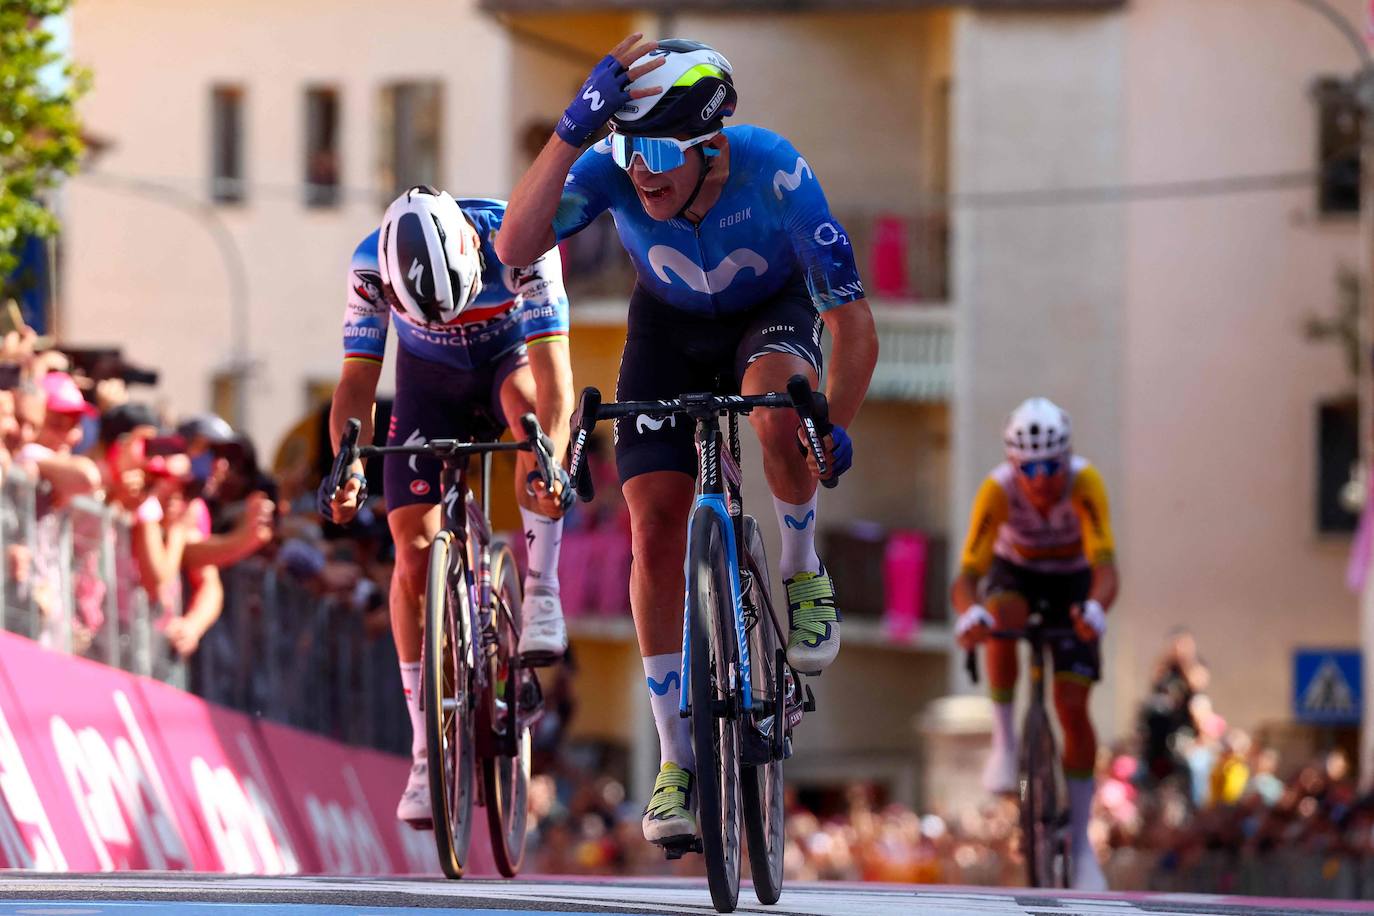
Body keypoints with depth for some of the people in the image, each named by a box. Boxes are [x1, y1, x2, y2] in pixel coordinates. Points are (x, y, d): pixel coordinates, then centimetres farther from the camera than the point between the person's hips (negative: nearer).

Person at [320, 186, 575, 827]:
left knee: (527, 400, -39)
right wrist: (345, 466, -44)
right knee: (414, 549, -11)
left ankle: (541, 594, -27)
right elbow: (358, 381, -26)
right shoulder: (371, 265, -29)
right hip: (432, 383, 2)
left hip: (511, 360, -2)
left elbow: (552, 371, -40)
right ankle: (427, 751, -4)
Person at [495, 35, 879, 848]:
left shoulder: (774, 173, -36)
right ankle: (677, 759, 2)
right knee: (655, 526, -9)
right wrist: (573, 129, -54)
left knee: (778, 411, -37)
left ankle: (803, 570, -7)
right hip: (670, 325, 2)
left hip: (771, 312, -2)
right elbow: (516, 248, -48)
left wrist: (835, 431, -39)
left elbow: (856, 330, -30)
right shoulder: (613, 169, -31)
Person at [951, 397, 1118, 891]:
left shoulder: (1084, 483, -33)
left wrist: (1096, 609, -65)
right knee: (1001, 616, -37)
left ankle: (1081, 841, -1)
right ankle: (1004, 738, -17)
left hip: (1070, 581, 0)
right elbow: (968, 574, -36)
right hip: (1016, 573, 0)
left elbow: (1105, 564, -43)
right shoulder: (998, 489, -32)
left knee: (1073, 706, -12)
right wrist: (970, 613, -60)